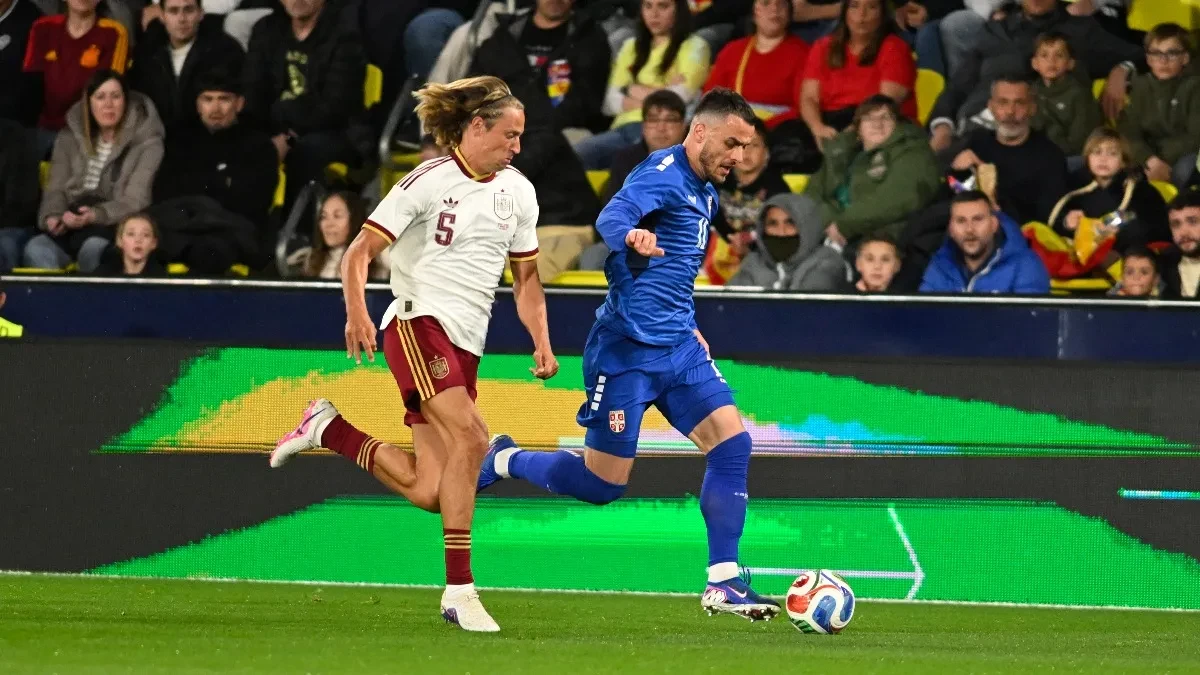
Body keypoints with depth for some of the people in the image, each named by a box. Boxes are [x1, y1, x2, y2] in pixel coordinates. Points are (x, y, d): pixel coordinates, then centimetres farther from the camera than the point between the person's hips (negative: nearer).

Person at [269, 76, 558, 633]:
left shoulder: (518, 191, 12)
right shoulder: (428, 182, -6)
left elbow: (526, 276, 22)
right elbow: (360, 252, -7)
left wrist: (542, 343, 8)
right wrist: (357, 312, -24)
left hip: (464, 346, 7)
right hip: (418, 321, -7)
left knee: (427, 493, -5)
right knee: (469, 436, -27)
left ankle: (328, 429, 18)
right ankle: (460, 589, -25)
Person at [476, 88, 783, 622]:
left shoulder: (705, 192, 14)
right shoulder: (665, 172, -14)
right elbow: (611, 217, -35)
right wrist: (631, 237, -57)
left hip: (678, 346, 8)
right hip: (628, 350, -8)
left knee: (732, 441, -8)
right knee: (602, 484, -3)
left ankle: (722, 582, -6)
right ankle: (504, 460, 23)